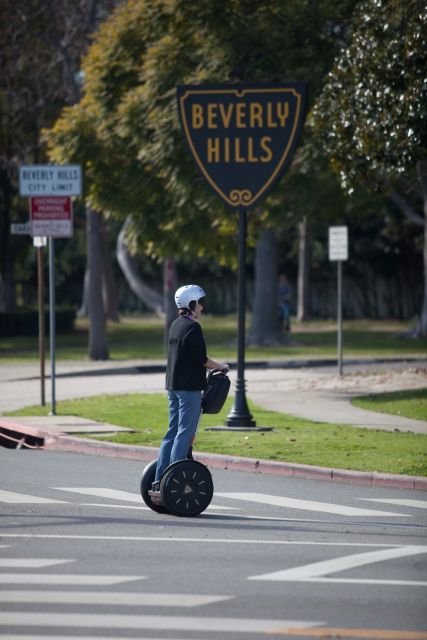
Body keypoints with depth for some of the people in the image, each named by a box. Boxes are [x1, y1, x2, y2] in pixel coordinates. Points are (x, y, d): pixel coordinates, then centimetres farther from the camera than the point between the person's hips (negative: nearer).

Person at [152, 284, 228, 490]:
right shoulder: (192, 327, -14)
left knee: (173, 432, 12)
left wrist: (210, 367, 22)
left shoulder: (175, 325, 14)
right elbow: (201, 359, -16)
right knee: (185, 433, -6)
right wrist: (220, 366, 0)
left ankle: (159, 478, 11)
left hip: (173, 386, 9)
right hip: (189, 387, -9)